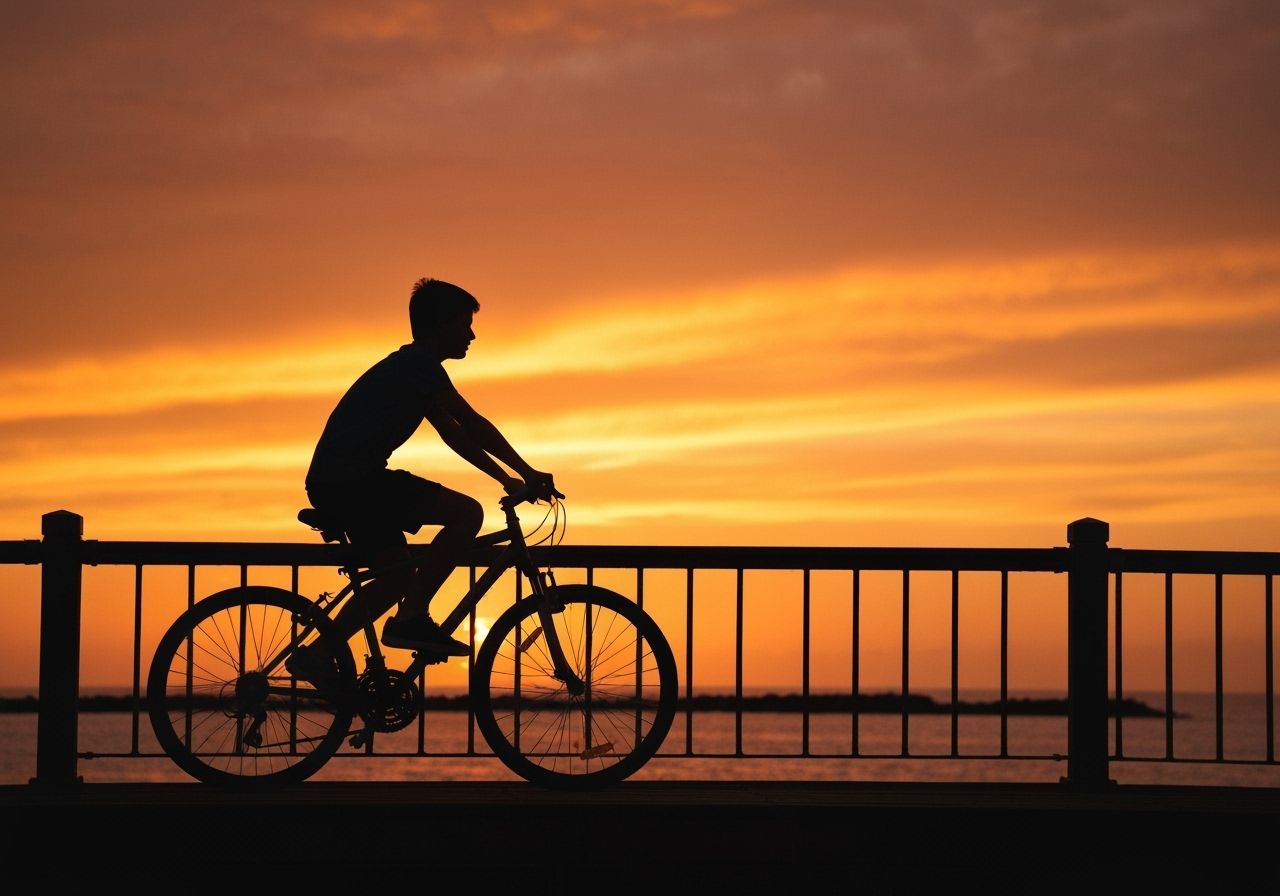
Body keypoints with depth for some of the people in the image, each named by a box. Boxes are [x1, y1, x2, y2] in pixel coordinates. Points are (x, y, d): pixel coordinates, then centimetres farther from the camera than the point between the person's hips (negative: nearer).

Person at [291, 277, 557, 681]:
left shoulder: (411, 367, 21)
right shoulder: (419, 363, -10)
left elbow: (454, 434, 26)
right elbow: (472, 425, -15)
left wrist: (506, 477, 21)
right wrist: (528, 473, -11)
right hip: (351, 480, -10)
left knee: (400, 575, 14)